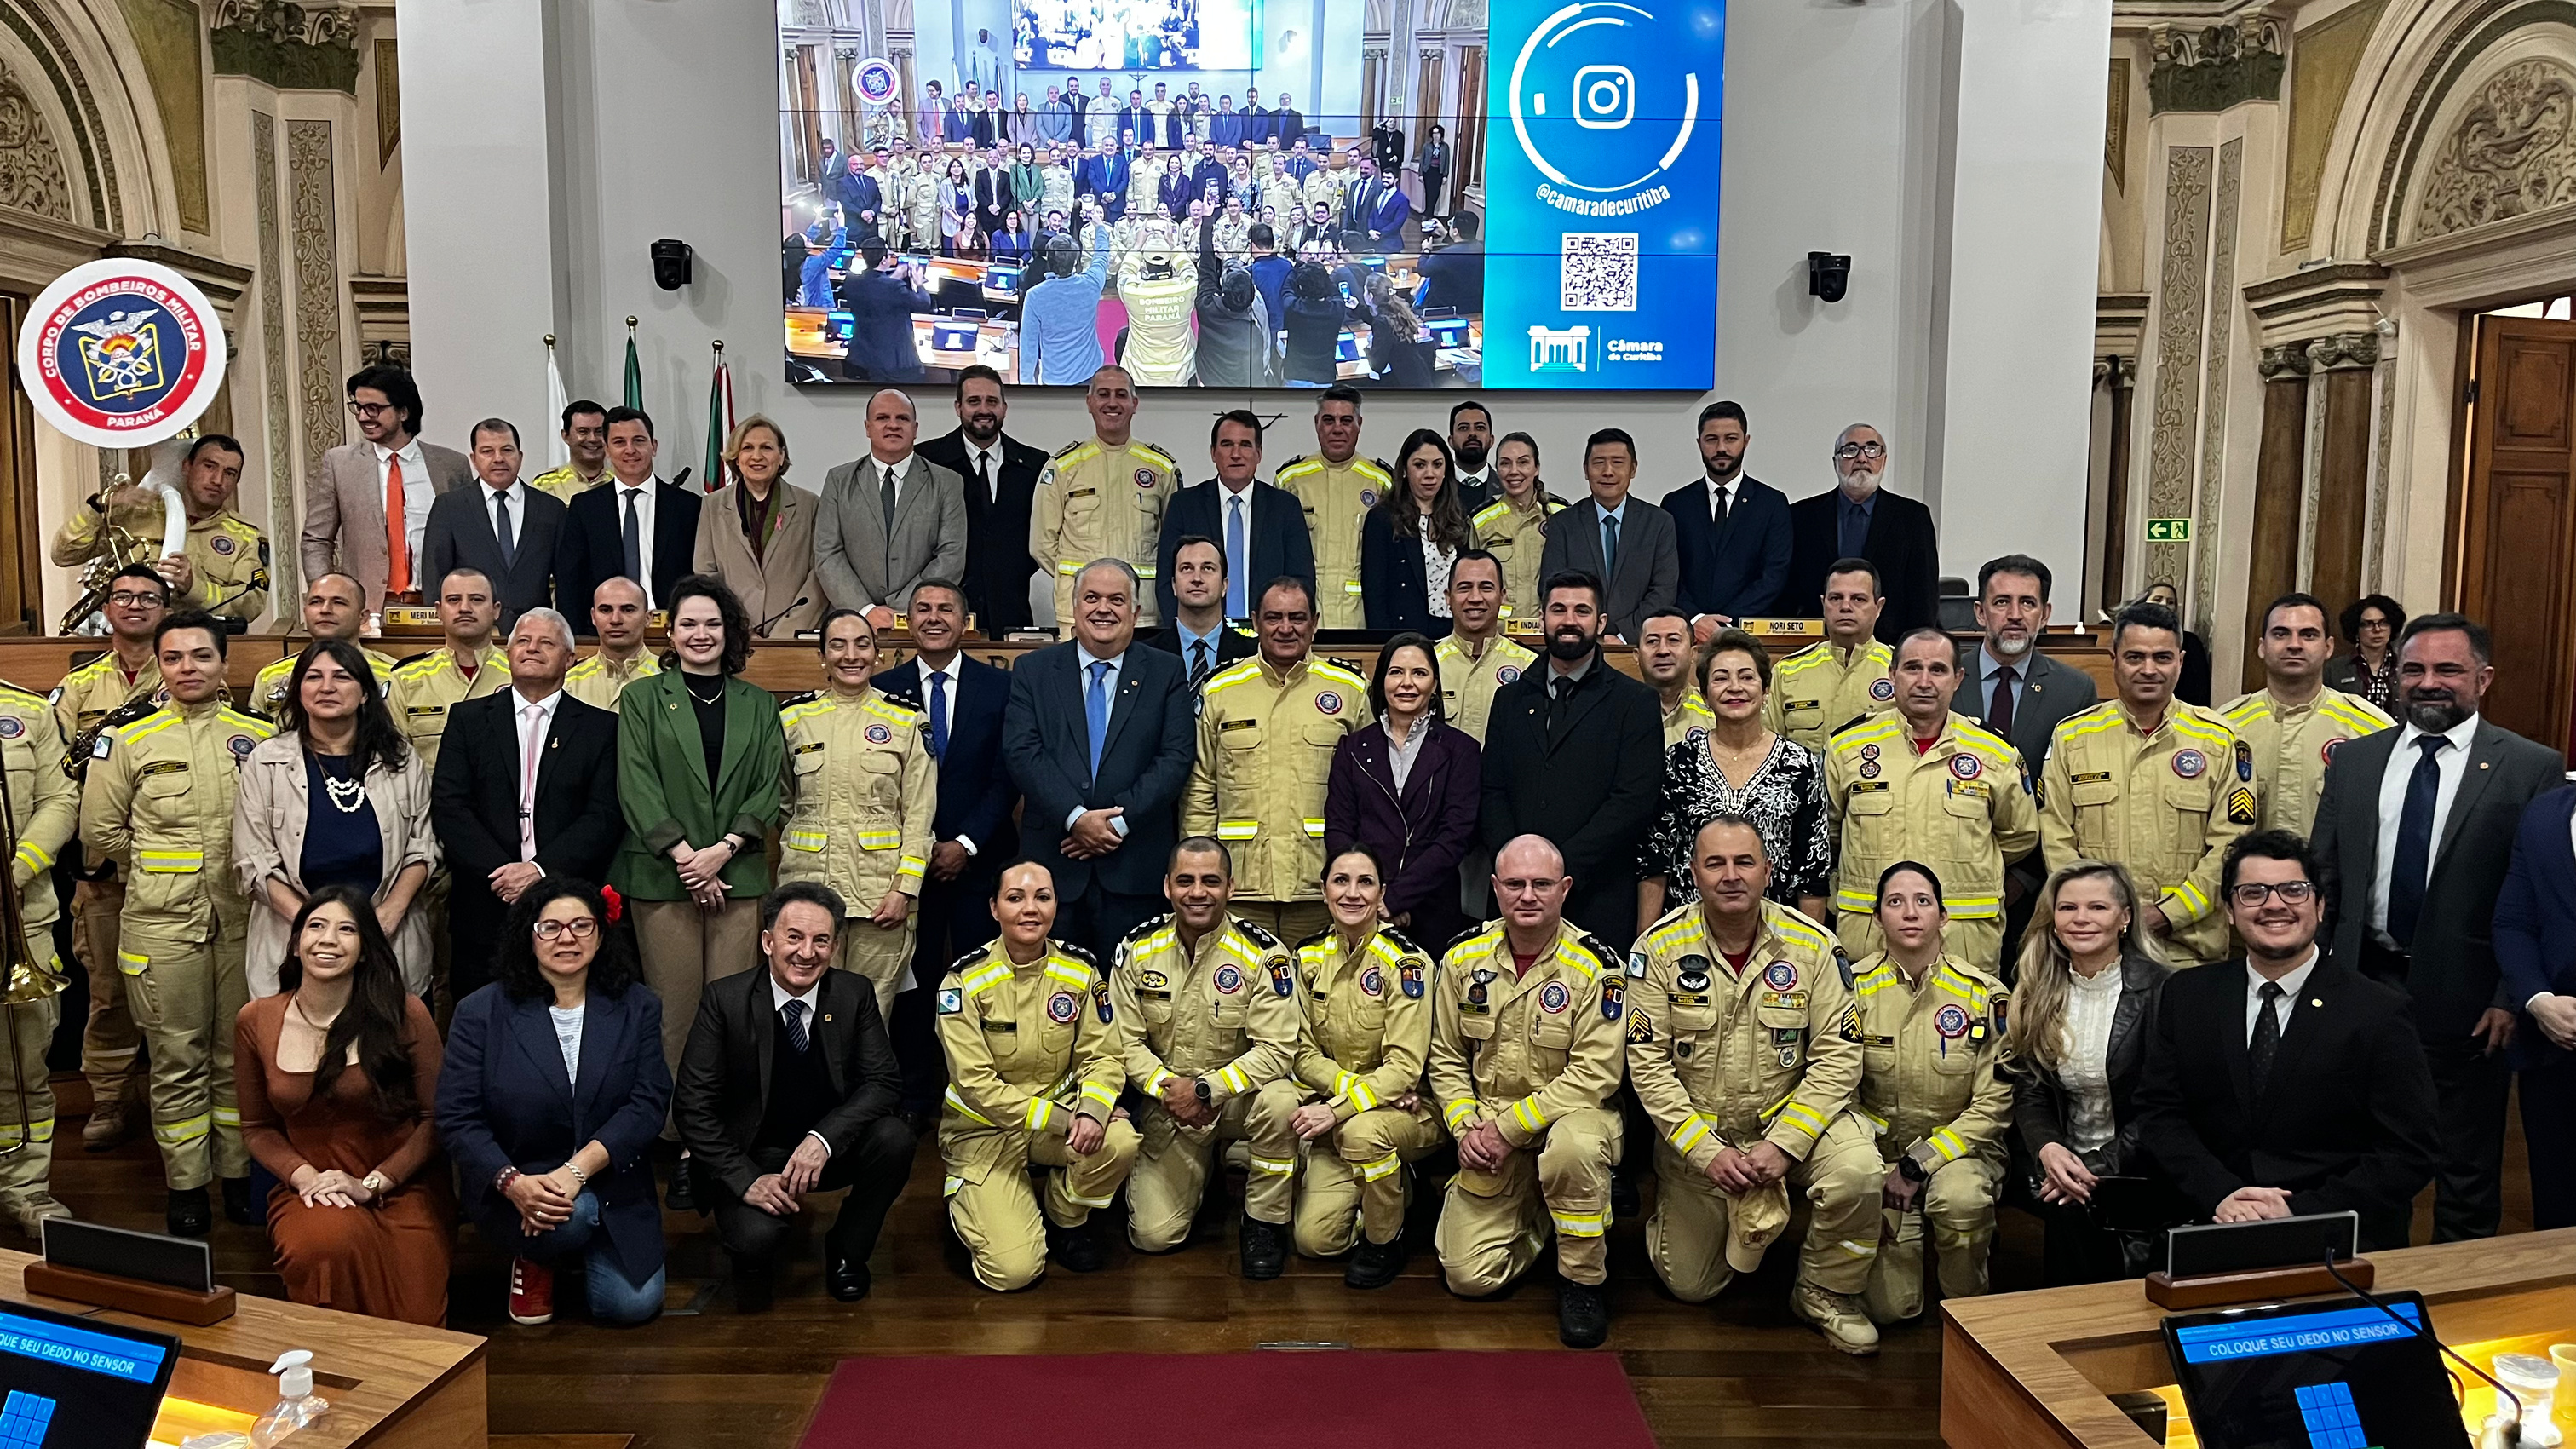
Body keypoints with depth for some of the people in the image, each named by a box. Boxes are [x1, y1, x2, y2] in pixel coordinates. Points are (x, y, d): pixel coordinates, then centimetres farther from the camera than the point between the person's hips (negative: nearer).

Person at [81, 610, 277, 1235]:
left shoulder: (261, 737, 5)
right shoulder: (129, 740, 4)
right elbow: (100, 827, 9)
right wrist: (158, 872, 11)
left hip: (245, 920, 1)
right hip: (163, 924, -1)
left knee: (240, 1054, 8)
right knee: (177, 1059, 4)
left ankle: (240, 1172, 20)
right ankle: (186, 1185, 15)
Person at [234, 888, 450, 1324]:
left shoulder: (405, 1015, -5)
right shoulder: (255, 1022, 3)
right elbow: (257, 1128, 12)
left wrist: (372, 1184, -11)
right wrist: (303, 1175, -7)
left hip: (402, 1188, -2)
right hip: (308, 1190, 2)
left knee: (413, 1327, -24)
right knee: (328, 1244, -35)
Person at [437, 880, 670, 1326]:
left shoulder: (637, 1008, 1)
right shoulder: (481, 1013, -2)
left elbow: (649, 1102, -9)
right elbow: (456, 1117, -7)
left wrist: (577, 1169, -23)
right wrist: (514, 1183, -23)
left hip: (613, 1188, 2)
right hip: (512, 1193, -2)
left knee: (631, 1304, -14)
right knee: (574, 1215, -34)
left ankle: (584, 1253, 21)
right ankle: (534, 1260, 3)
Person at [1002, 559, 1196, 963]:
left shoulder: (1166, 673, 8)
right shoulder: (1033, 671, 9)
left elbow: (1177, 756, -1)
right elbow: (1022, 752, -2)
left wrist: (1120, 821, -11)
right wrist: (1075, 818, -13)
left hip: (1134, 866, 0)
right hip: (1055, 859, 1)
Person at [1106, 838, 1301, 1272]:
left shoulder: (1263, 952, -15)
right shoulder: (1137, 950, -6)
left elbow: (1277, 1049, -19)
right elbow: (1126, 1042, -3)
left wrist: (1206, 1089, -26)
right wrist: (1168, 1089, -19)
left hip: (1238, 1096, -2)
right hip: (1168, 1106, 2)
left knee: (1279, 1099, -37)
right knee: (1153, 1235, -9)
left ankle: (1265, 1222, -11)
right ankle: (1203, 1171, 26)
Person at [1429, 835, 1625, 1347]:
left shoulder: (1596, 965, -12)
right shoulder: (1463, 958, 0)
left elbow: (1594, 1075, -17)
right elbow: (1445, 1057, 8)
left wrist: (1508, 1127, -20)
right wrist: (1467, 1127, -8)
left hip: (1569, 1113, -3)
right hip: (1487, 1125, 3)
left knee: (1574, 1146, -40)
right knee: (1467, 1275, -8)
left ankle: (1583, 1279, -14)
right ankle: (1531, 1218, 25)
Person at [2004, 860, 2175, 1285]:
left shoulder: (2161, 990, -6)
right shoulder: (2036, 992, 7)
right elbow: (2028, 1091, 7)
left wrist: (2100, 1169, -15)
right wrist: (2048, 1147, -13)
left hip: (2138, 1169, -3)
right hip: (2063, 1163, 3)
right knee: (2070, 1214, -23)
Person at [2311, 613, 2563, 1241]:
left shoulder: (2533, 768, -6)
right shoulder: (2353, 760, 6)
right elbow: (2323, 876, 9)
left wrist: (2511, 1000, -12)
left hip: (2466, 1000, -3)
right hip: (2363, 985, 4)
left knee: (2467, 1174, 11)